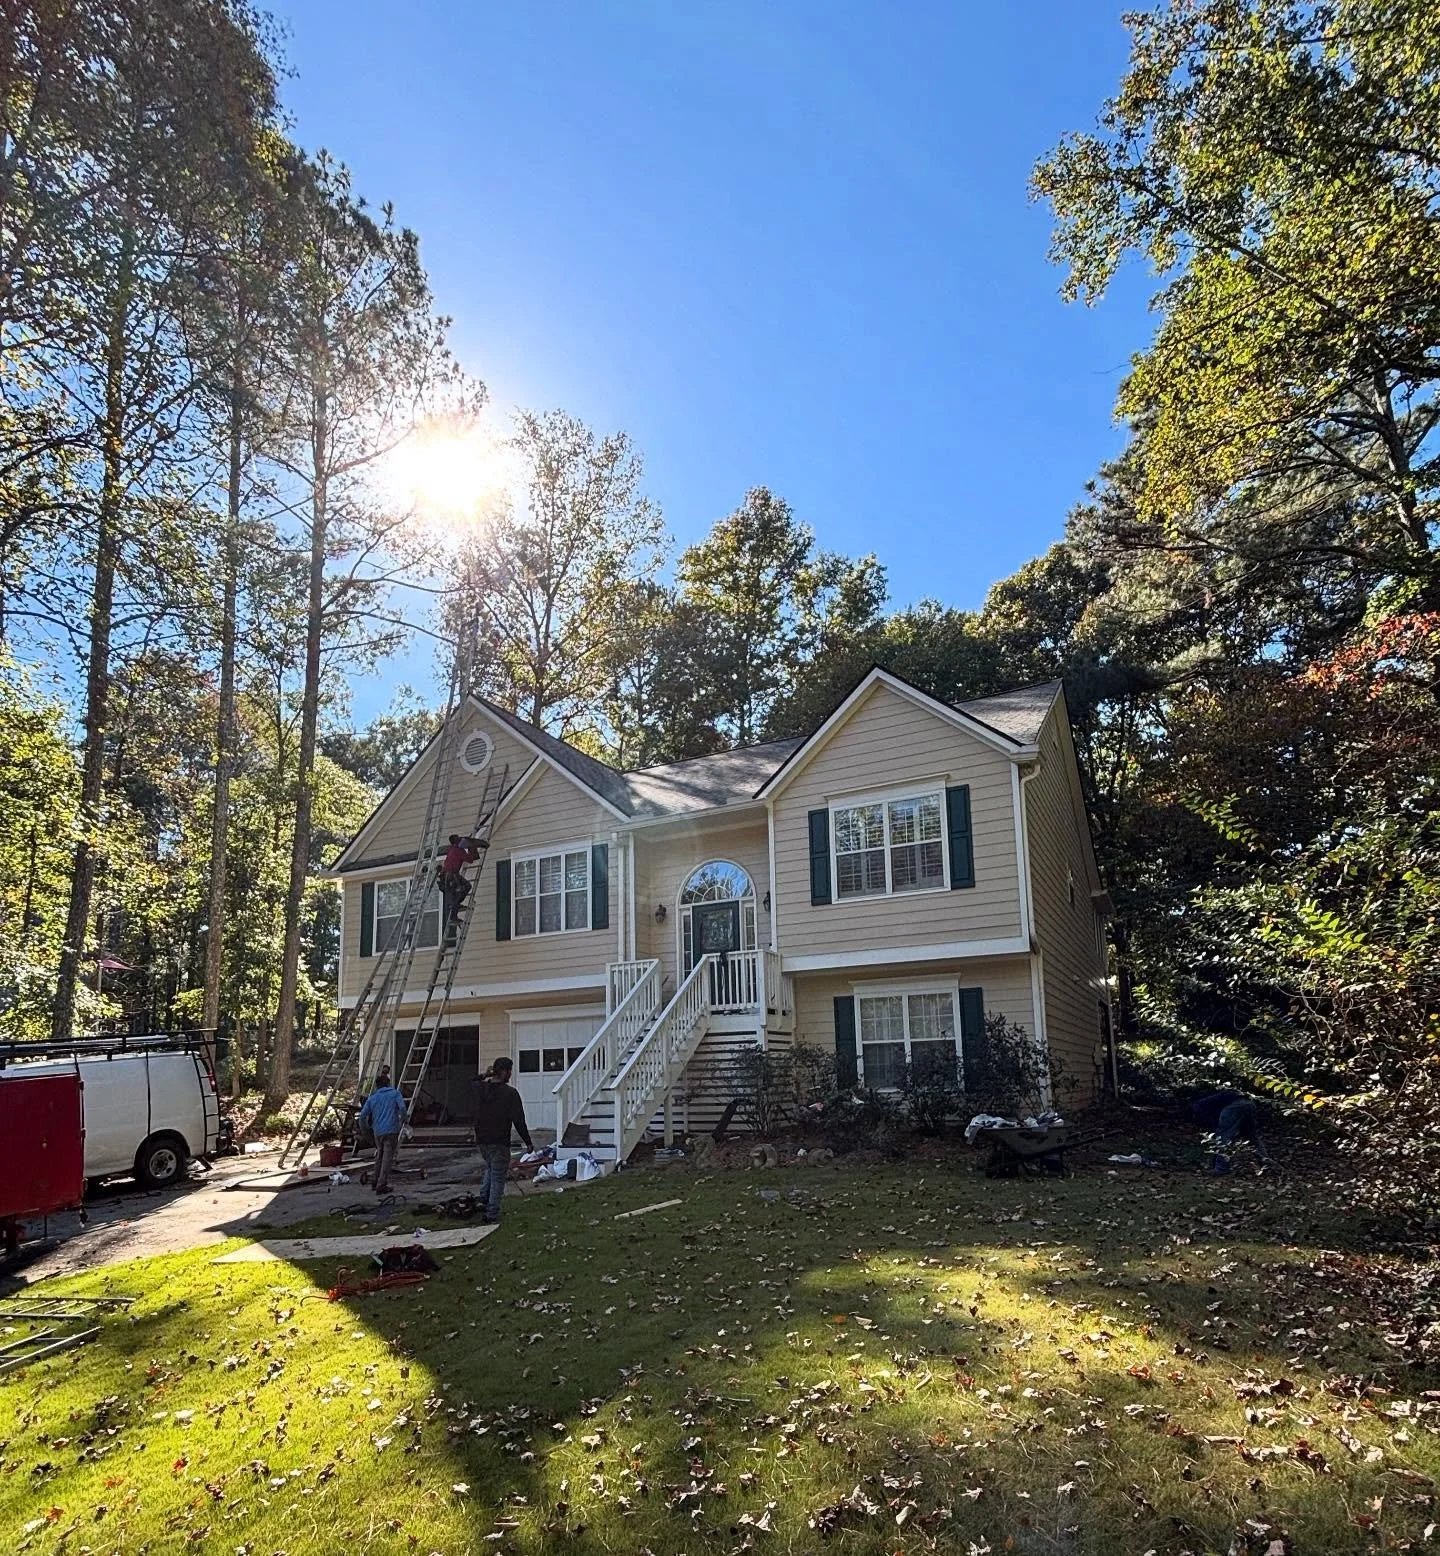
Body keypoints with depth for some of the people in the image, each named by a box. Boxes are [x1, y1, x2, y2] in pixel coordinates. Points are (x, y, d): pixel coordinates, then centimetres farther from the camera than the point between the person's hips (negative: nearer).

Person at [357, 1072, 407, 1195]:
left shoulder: (372, 1098, 12)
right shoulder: (395, 1093, 5)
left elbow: (363, 1115, 5)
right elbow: (402, 1107, -11)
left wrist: (362, 1128, 22)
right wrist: (403, 1119, 6)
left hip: (378, 1131, 4)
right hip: (391, 1130, -4)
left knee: (379, 1156, 22)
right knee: (387, 1158, -3)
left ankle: (376, 1182, 29)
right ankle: (381, 1185, -8)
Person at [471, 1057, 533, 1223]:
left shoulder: (479, 1089, -2)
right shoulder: (510, 1093, -16)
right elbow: (518, 1120, -15)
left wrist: (484, 1076, 15)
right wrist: (528, 1142, -7)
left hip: (482, 1140, 6)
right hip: (499, 1142, -5)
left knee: (490, 1167, 30)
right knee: (498, 1177, 5)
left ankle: (484, 1196, 14)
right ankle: (492, 1213, 5)